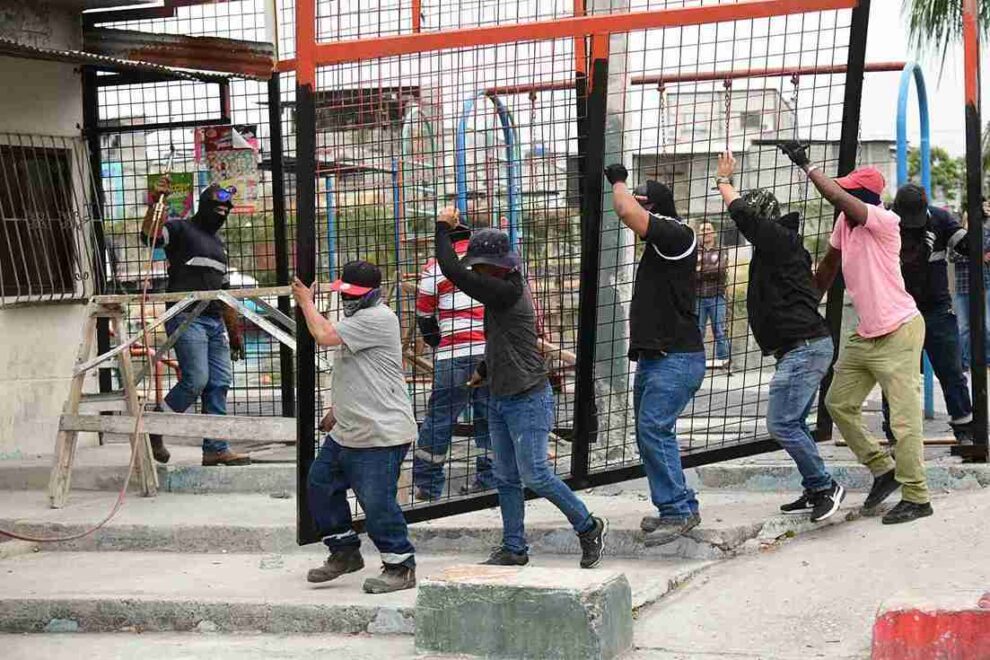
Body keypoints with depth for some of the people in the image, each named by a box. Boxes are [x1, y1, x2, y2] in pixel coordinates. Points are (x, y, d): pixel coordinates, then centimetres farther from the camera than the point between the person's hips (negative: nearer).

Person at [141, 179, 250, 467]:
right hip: (186, 318, -8)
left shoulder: (218, 244, 25)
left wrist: (235, 332, 24)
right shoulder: (180, 229, 3)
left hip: (215, 322, 8)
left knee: (219, 384, 1)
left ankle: (215, 449, 4)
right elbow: (148, 235, -18)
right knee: (196, 380, -16)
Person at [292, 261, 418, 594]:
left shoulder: (377, 318, -16)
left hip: (381, 435, -11)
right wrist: (337, 410, 27)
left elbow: (324, 335, -22)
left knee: (377, 502, -9)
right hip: (348, 431, 11)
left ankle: (400, 567, 5)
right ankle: (345, 553, 27)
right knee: (320, 485, 15)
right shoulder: (357, 319, 18)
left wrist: (306, 302, -6)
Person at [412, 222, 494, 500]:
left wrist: (437, 342, 25)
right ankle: (488, 479, 18)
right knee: (489, 415, 14)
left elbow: (424, 315, 8)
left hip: (456, 355, -3)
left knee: (440, 417, 3)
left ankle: (427, 484, 8)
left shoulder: (436, 267, 2)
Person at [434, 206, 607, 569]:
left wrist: (443, 228, -15)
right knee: (506, 478, 10)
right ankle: (514, 549, 17)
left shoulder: (508, 293, -22)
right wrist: (484, 370, 26)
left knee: (535, 476, -6)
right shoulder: (503, 292, 8)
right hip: (499, 399, 10)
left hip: (528, 400, -10)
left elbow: (453, 272, -27)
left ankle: (589, 527, 10)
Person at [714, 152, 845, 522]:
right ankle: (815, 491, 19)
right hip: (808, 346, 11)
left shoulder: (779, 239, -12)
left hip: (803, 348, -11)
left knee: (781, 424, -11)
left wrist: (724, 181, 0)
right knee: (792, 423, 14)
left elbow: (742, 214, -14)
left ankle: (824, 487, -3)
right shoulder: (780, 244, 17)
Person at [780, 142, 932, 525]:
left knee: (904, 418, -6)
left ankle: (916, 497, 2)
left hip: (898, 334, -9)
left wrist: (805, 164, -24)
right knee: (839, 404, 15)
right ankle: (883, 470, 26)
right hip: (864, 336, 9)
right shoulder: (844, 222, 5)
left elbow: (837, 197, -33)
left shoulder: (884, 221, -18)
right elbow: (828, 266, 20)